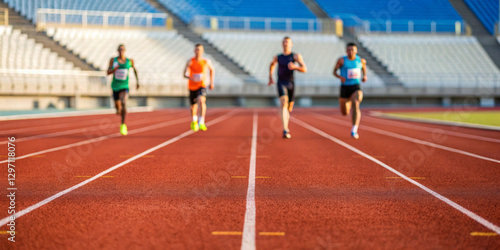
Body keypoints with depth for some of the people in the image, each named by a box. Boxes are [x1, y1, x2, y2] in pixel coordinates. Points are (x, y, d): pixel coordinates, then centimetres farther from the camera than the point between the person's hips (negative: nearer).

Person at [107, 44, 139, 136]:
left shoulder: (129, 61, -2)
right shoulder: (113, 60, -3)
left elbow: (135, 70, 17)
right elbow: (108, 72, -7)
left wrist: (137, 81, 15)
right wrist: (115, 69, -26)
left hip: (124, 87, -2)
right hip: (115, 86, 2)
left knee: (123, 103, -27)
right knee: (118, 107, 10)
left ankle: (123, 125, -17)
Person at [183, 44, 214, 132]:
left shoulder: (206, 61, -6)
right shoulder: (190, 62, -11)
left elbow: (211, 69, 15)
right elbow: (185, 74, -17)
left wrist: (211, 82, 14)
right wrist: (190, 77, -40)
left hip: (202, 86, -1)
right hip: (192, 86, 1)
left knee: (201, 101, -30)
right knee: (193, 106, 13)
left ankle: (201, 123, -35)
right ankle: (194, 121, 46)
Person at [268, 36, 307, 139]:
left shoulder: (296, 56, 2)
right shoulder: (277, 57, 10)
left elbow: (304, 69, -8)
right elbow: (272, 65, 34)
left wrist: (295, 67, -26)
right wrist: (270, 77, 27)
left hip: (291, 83, 1)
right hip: (281, 83, -1)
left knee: (289, 107, 12)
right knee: (283, 103, -23)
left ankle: (287, 117, 49)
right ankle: (285, 130, -33)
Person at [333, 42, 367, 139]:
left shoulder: (361, 60, 1)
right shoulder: (342, 60, -6)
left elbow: (364, 67, 22)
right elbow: (334, 71, 1)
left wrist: (364, 76, 2)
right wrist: (340, 77, -19)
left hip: (356, 87, 0)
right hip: (345, 87, 0)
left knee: (356, 105, -29)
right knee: (345, 113, 12)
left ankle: (354, 130, -28)